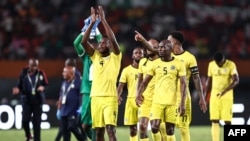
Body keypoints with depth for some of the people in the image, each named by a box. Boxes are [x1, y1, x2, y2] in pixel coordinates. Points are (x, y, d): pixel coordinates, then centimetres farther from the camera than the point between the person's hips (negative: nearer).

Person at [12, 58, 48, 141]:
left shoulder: (41, 73, -1)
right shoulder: (24, 74, -3)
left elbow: (46, 85, 7)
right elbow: (20, 86, 4)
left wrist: (42, 87, -15)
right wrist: (18, 90, -18)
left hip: (38, 101, 1)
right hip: (26, 100, -1)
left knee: (37, 122, 2)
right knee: (25, 119, -14)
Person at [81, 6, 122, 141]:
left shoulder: (115, 56, 2)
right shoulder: (95, 56, 13)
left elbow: (113, 40, -15)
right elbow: (84, 42, 1)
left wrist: (103, 20, -13)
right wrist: (92, 22, -4)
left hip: (110, 97, -4)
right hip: (96, 97, 5)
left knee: (110, 129, -14)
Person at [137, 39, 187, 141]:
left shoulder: (178, 64, 0)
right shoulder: (155, 64, 7)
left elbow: (183, 84, -3)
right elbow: (145, 82, 9)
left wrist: (182, 103, -11)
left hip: (172, 102, -2)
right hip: (157, 101, 2)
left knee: (170, 130, 0)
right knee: (154, 128, -12)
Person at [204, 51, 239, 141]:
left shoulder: (231, 65, -8)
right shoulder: (211, 65, 6)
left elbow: (236, 81, -15)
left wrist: (225, 91, -28)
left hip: (227, 95, -4)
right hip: (214, 94, 4)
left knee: (227, 120, -5)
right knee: (214, 121, -2)